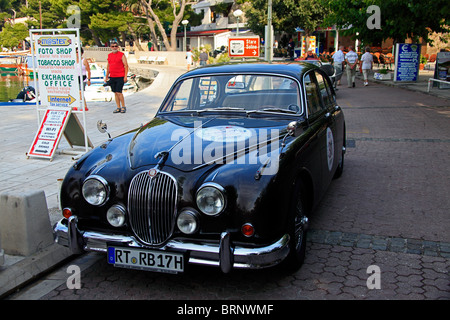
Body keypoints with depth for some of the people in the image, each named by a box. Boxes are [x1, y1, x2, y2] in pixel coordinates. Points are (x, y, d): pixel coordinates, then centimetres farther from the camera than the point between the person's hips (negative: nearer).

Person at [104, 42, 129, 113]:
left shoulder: (122, 55, -3)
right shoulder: (109, 55, 13)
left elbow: (126, 66, -6)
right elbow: (108, 66, 20)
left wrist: (125, 76, -13)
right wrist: (106, 76, 18)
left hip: (120, 77, -6)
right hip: (112, 77, 6)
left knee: (119, 92, -10)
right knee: (115, 93, 7)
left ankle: (123, 107, 4)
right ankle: (118, 108, 13)